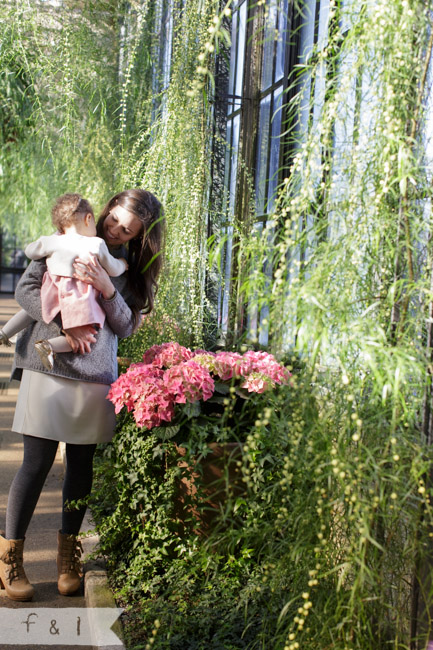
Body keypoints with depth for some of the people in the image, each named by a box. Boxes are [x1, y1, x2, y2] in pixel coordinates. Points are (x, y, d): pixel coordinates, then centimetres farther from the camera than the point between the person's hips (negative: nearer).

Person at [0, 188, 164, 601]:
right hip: (48, 366, -2)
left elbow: (126, 327, 1)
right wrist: (64, 324, -16)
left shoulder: (133, 269, 10)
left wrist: (107, 289, -15)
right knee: (37, 462, -1)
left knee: (81, 464, 9)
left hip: (95, 376, 3)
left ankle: (68, 555, 26)